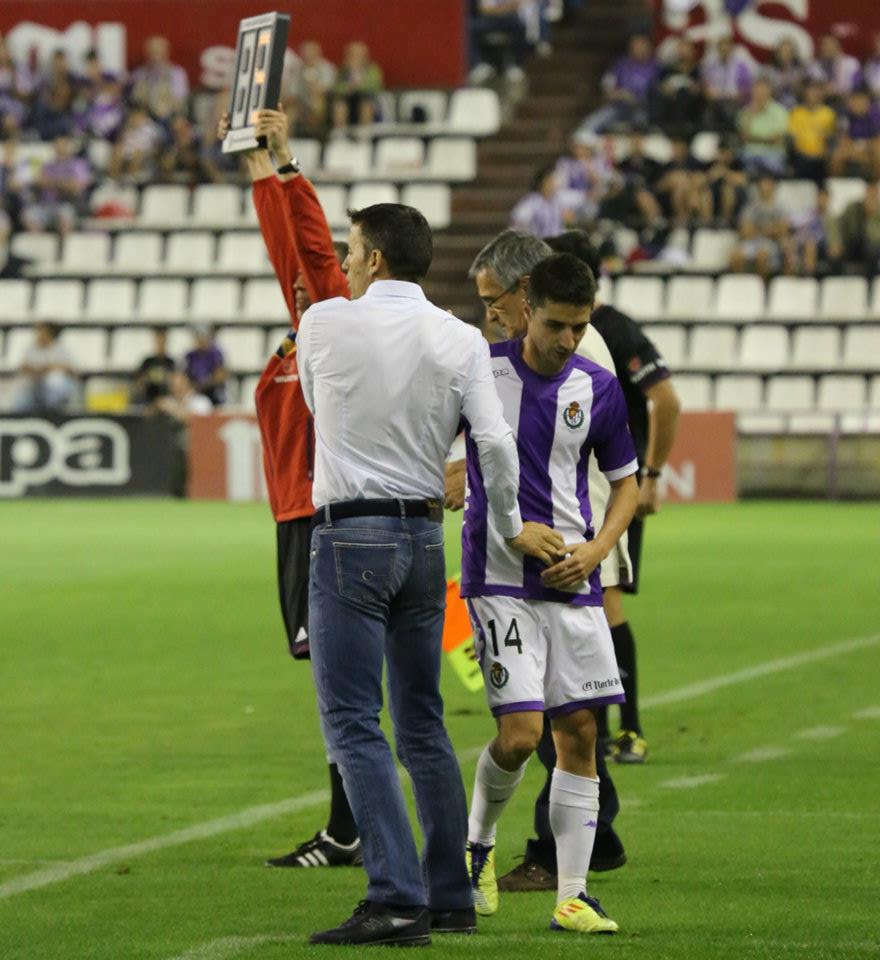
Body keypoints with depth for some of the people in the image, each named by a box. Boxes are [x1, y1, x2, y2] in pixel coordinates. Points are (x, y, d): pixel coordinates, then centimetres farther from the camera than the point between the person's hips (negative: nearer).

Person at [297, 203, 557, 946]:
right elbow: (494, 440, -6)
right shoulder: (462, 341, 2)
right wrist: (511, 526, 11)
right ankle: (452, 896, 16)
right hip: (424, 534, 5)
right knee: (423, 723, 14)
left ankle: (396, 897, -15)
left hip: (349, 534, -5)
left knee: (354, 723, -6)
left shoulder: (323, 323, -3)